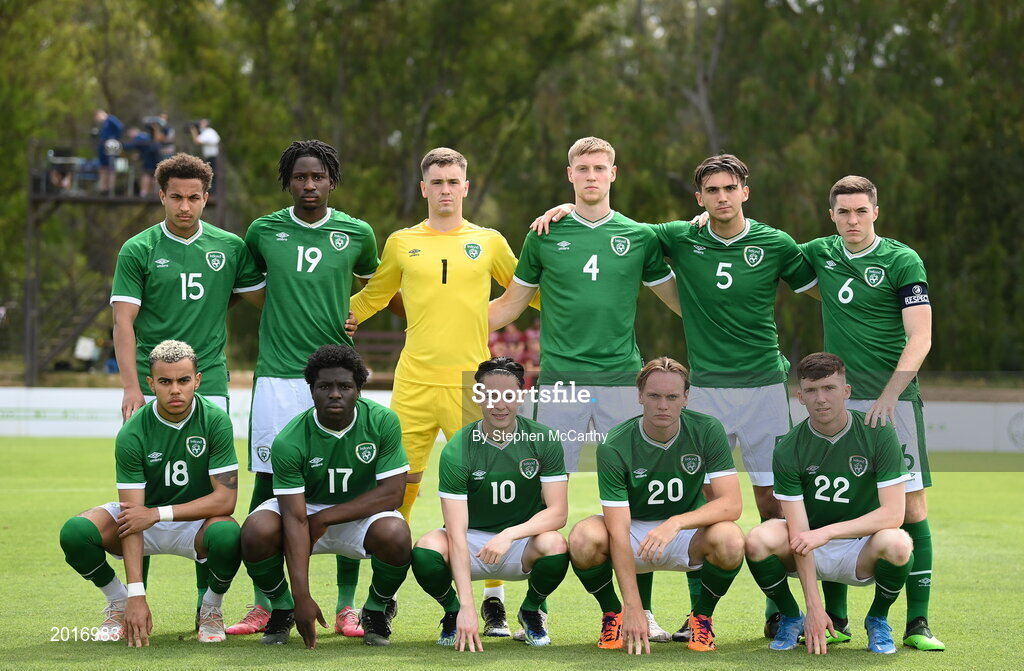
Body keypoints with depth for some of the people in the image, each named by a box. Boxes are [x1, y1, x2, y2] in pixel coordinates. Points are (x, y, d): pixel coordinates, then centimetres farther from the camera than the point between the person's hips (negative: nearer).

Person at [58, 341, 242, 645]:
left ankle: (211, 609, -3)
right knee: (75, 532, -25)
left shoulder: (215, 421, -17)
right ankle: (120, 604, 4)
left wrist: (159, 513, -26)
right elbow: (132, 517, -22)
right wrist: (136, 595, -30)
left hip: (197, 521, -1)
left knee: (228, 535, -37)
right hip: (147, 521, 1)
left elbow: (225, 499, -19)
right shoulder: (132, 433, -18)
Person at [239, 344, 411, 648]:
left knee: (395, 535, -34)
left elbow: (393, 492, -18)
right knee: (257, 531, -31)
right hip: (305, 507, 0)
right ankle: (281, 607, 1)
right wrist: (303, 598, -33)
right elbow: (295, 520, -26)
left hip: (362, 511, 0)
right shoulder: (289, 442, -22)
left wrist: (325, 518, -22)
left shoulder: (383, 422, -18)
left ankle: (377, 609, 0)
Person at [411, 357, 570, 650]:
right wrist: (467, 607, -31)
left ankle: (532, 610, 1)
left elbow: (557, 513, -12)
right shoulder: (456, 451, -16)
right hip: (472, 542, -1)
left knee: (555, 545, -34)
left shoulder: (544, 441, -10)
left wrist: (510, 534, -31)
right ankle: (452, 611, 3)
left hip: (523, 541, 1)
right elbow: (456, 532, -22)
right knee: (426, 550, -33)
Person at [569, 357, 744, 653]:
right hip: (633, 531, -1)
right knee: (583, 538, -33)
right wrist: (633, 608, -34)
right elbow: (618, 531, -26)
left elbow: (732, 503, -22)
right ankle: (612, 613, -1)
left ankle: (702, 616, -2)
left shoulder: (708, 431, -16)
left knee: (730, 540, -33)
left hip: (687, 531, 1)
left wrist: (676, 523, -40)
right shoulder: (613, 447, -21)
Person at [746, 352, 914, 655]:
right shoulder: (788, 450, -12)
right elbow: (799, 533, -16)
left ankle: (877, 619, -2)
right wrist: (814, 607, -24)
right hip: (812, 553, 1)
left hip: (862, 550, -1)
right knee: (758, 540, -30)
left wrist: (827, 532, -28)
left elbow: (893, 514, -19)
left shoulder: (879, 434, -13)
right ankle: (790, 618, 1)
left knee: (897, 544, -35)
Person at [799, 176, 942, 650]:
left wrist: (888, 396, -21)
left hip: (894, 399, -4)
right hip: (837, 399, 4)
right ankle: (834, 619, 11)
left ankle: (918, 622, -5)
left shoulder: (903, 261, -4)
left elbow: (920, 338, -10)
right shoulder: (820, 254, 9)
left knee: (912, 506, -7)